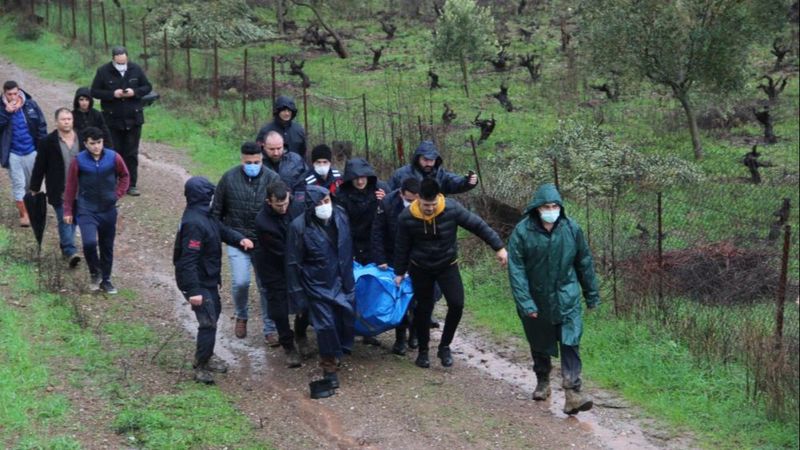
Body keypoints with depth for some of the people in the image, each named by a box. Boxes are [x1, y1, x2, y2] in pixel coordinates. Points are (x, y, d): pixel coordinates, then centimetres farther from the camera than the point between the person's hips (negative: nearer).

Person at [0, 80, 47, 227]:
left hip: (31, 151, 2)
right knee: (18, 183, 0)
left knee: (33, 182, 14)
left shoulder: (30, 105, -4)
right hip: (13, 153, -2)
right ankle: (23, 214, 6)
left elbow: (41, 125, 2)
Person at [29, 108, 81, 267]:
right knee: (64, 220, -9)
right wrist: (34, 188, 0)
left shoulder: (81, 139, 3)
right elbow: (39, 167, -2)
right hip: (59, 191, -4)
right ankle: (70, 251, -13)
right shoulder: (48, 142, -6)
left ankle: (65, 247, 26)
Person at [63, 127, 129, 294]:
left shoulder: (113, 157, -6)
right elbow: (70, 186, 0)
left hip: (108, 210, 2)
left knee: (107, 247, 11)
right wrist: (68, 211, 3)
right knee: (89, 242, -20)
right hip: (86, 211, -2)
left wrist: (118, 194, 2)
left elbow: (124, 176, 12)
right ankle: (95, 273, 5)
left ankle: (106, 280, 27)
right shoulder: (78, 161, -9)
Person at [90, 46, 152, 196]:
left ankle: (131, 185, 12)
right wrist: (112, 94, -18)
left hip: (133, 119, 1)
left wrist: (135, 92, -15)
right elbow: (94, 92, -3)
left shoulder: (136, 69, -2)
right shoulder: (103, 71, -6)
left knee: (132, 154, 6)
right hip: (113, 120, -1)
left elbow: (148, 87, 5)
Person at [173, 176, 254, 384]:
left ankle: (205, 356, 38)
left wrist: (239, 238, -4)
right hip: (198, 282, -11)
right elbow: (188, 260, -30)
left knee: (214, 312, 23)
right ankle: (201, 367, 3)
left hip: (208, 279, 11)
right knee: (208, 322, -9)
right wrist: (193, 291, -31)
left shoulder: (205, 215, 3)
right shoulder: (194, 223, -28)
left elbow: (221, 230, 17)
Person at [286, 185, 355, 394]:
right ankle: (328, 365, 16)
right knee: (326, 324, -4)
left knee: (347, 319, 12)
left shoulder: (340, 216, -6)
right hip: (318, 286, -5)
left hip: (342, 281, 5)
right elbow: (293, 263, -12)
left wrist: (349, 278, 15)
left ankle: (341, 349, 39)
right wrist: (297, 292, -10)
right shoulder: (299, 227, -20)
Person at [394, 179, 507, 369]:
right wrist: (399, 272, 3)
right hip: (420, 268, 0)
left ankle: (444, 347, 6)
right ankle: (423, 350, 26)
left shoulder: (452, 209, -23)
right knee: (423, 309, 7)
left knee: (457, 304, -13)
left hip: (447, 266, 0)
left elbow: (478, 225, -14)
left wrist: (498, 247, -13)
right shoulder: (407, 217, -20)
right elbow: (402, 246, -5)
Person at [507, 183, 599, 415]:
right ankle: (542, 381, 39)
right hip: (536, 298, 0)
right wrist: (524, 302, -21)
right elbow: (516, 269, -14)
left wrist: (592, 294, 10)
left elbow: (584, 262, 4)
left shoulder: (571, 229, -8)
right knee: (539, 344, 17)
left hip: (566, 297, 0)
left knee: (570, 342, -13)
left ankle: (572, 391, -15)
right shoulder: (522, 231, -15)